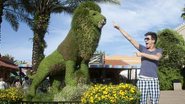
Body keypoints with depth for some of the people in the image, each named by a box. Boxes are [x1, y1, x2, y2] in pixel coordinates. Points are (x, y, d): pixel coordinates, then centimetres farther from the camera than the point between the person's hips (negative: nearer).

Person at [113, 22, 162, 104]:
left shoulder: (159, 50, 10)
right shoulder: (143, 48, 11)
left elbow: (157, 57, -14)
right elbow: (130, 38, 8)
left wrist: (142, 54, -9)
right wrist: (119, 28, 5)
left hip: (154, 80, 0)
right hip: (142, 79, 0)